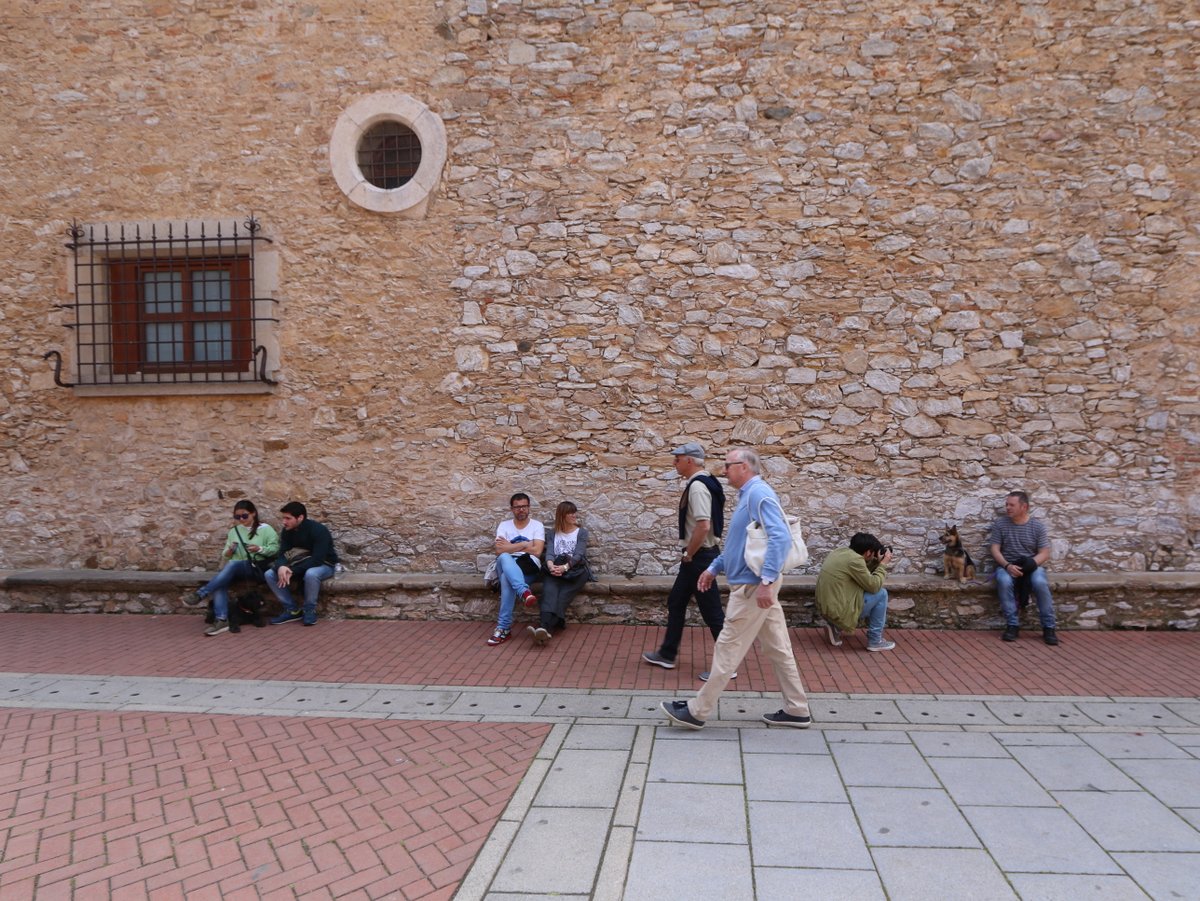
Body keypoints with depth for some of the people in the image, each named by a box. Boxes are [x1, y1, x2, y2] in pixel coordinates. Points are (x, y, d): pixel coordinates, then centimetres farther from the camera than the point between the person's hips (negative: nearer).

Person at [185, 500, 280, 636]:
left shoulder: (265, 529, 5)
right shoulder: (234, 531, 18)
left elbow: (275, 548, -2)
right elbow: (225, 557, 18)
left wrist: (260, 549, -19)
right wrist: (229, 551, -6)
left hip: (257, 568, -4)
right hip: (236, 570, 5)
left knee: (232, 564, -36)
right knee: (220, 581, -31)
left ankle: (201, 595, -34)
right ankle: (221, 620, -41)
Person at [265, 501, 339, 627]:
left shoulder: (318, 530, -26)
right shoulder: (287, 531, -5)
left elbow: (317, 560, -31)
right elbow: (283, 554, -9)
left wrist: (292, 571, -35)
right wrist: (281, 567, -33)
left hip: (324, 565, -6)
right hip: (301, 566, 6)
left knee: (311, 574, -41)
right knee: (270, 574, -13)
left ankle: (310, 610, -17)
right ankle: (292, 610, -7)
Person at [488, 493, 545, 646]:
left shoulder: (537, 525, 8)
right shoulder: (504, 526, 12)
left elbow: (537, 551, -8)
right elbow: (499, 551, -5)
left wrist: (511, 546, -3)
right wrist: (525, 544, -8)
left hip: (529, 568, -1)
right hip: (506, 565, 1)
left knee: (507, 578, -37)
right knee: (504, 558, -39)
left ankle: (503, 627, -38)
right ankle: (525, 592, -61)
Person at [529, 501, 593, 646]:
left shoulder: (582, 532, 11)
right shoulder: (552, 533, 18)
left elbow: (578, 554, -5)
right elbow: (549, 552, 1)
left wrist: (565, 567, -25)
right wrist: (551, 565, -24)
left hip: (576, 570, -1)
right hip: (555, 570, 1)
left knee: (563, 594, -32)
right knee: (549, 591, -32)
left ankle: (544, 627, -52)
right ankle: (545, 628, -54)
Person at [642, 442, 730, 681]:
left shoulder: (697, 487, -21)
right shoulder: (700, 483, 11)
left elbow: (703, 526, -31)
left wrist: (688, 554, -18)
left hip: (700, 557, -11)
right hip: (697, 557, 11)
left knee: (712, 611, -1)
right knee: (675, 602, 19)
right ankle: (667, 655, 30)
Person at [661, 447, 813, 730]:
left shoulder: (758, 493, -17)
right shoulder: (748, 495, 15)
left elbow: (780, 537, -28)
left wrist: (767, 581, -31)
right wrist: (714, 568, 22)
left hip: (752, 586, -10)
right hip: (756, 584, 10)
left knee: (727, 649, -2)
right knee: (778, 648, 13)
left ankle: (697, 711, 6)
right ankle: (796, 710, 20)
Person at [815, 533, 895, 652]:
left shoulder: (841, 551, 7)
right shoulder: (854, 559, -20)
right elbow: (873, 586, -14)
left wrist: (876, 562, 12)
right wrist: (883, 564, -3)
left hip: (825, 608, 9)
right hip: (839, 612, -9)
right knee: (881, 594, 0)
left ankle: (837, 628, 18)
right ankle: (875, 640, 7)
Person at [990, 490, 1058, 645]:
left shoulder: (1038, 526, 2)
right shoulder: (1000, 524, 3)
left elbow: (1045, 553, -1)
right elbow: (995, 550, -1)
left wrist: (1031, 563, -21)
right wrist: (1007, 565, -19)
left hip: (1031, 566, 0)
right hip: (1006, 566, 0)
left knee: (1040, 583, -34)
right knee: (1004, 582, -35)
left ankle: (1048, 627, -21)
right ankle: (1012, 625, -26)